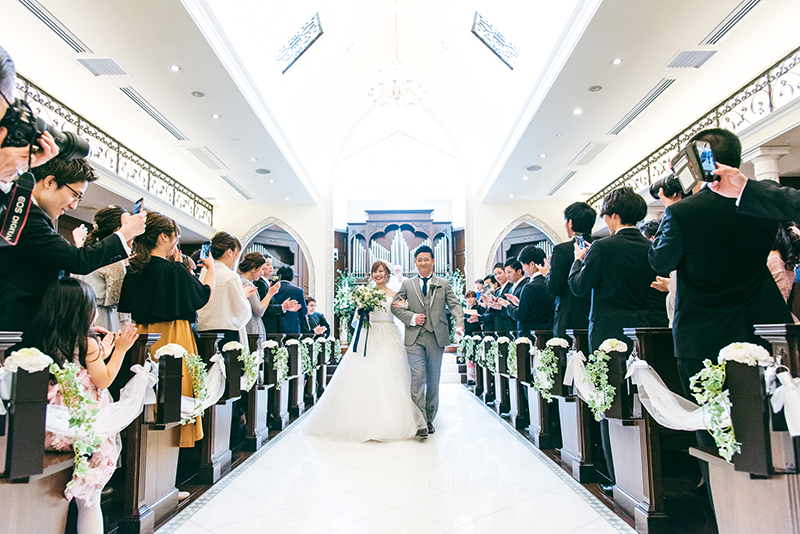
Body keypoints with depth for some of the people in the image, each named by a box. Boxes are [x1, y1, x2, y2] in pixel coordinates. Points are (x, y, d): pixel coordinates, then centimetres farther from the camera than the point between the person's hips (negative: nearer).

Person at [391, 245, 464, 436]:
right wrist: (412, 317, -8)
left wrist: (459, 323, -16)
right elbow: (395, 306, 8)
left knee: (433, 380, 9)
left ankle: (430, 419, 22)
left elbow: (454, 305, 2)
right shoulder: (407, 284, 12)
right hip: (414, 337, -1)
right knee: (417, 377, -10)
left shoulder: (444, 284, 11)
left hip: (437, 337, 1)